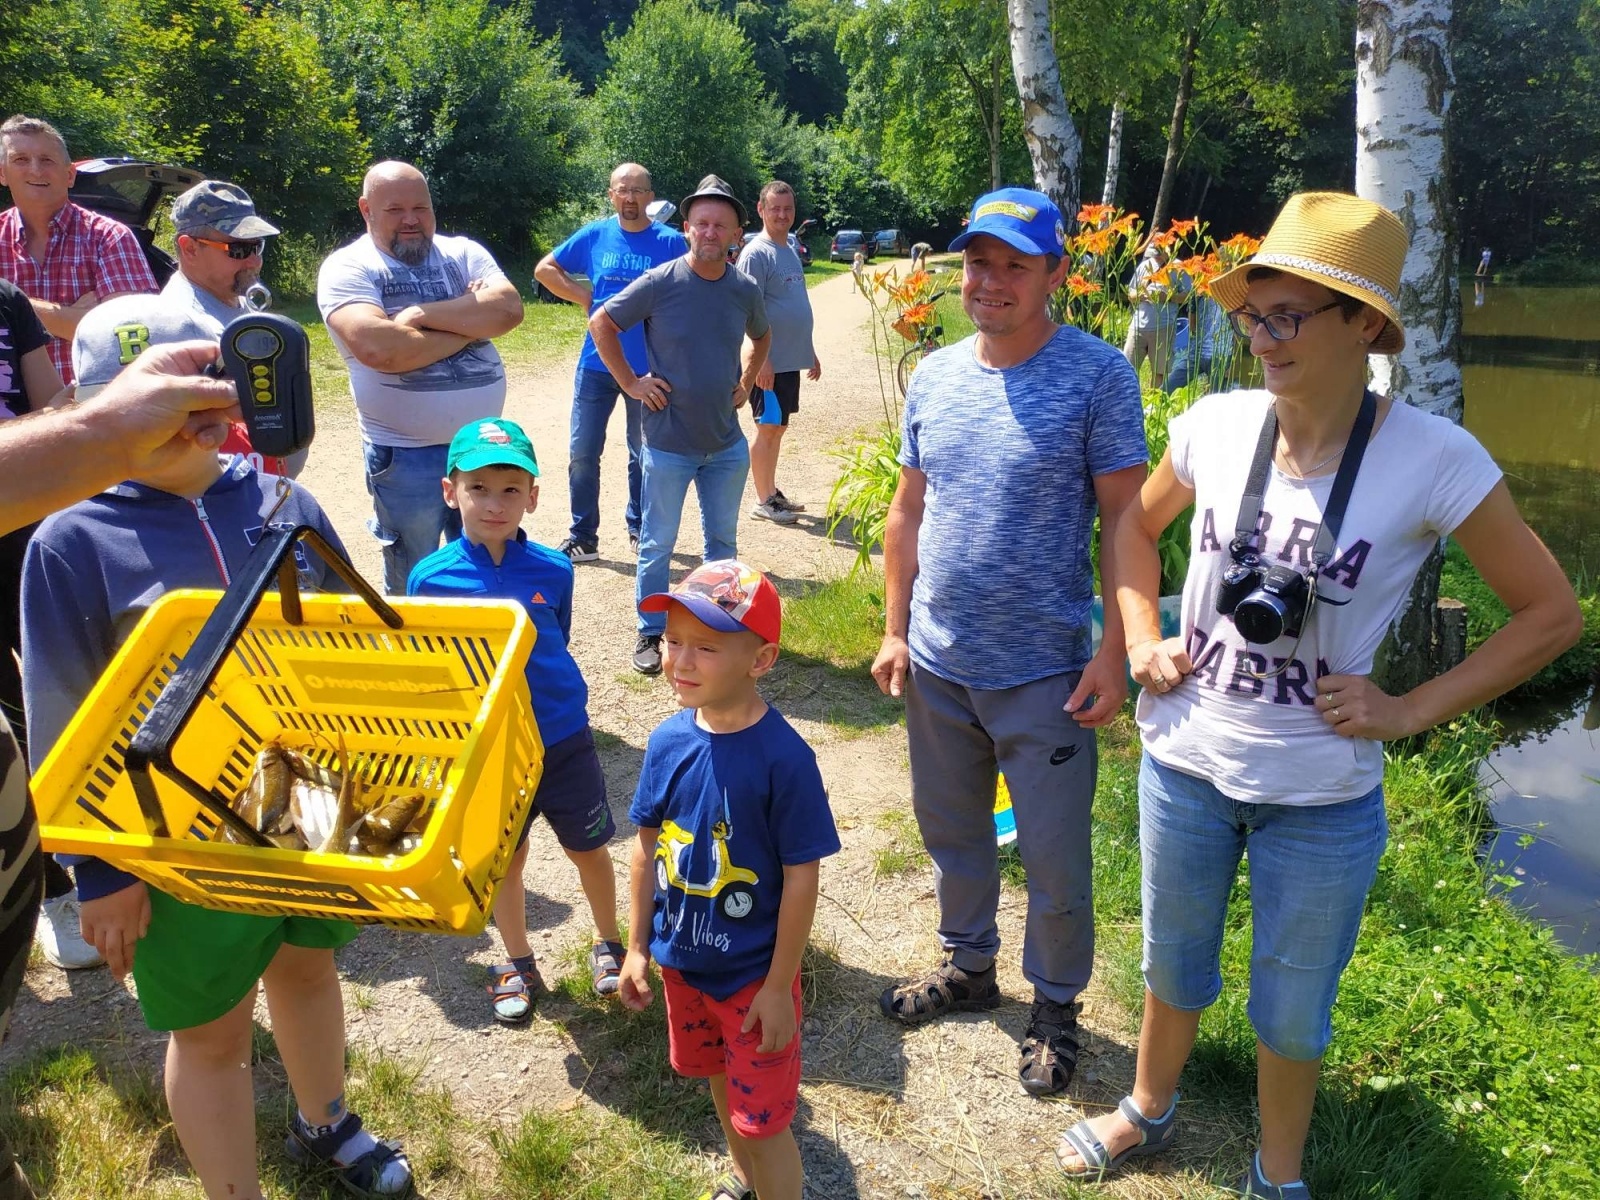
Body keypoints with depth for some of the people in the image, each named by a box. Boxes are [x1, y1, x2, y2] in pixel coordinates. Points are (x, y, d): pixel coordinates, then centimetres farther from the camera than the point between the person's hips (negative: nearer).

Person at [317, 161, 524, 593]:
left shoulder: (463, 252, 7)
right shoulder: (348, 268, -6)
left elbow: (509, 309, -11)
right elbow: (377, 348, -24)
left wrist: (422, 314, -18)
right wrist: (469, 323, -13)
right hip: (407, 455, -4)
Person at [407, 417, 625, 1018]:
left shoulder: (553, 570, -10)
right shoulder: (429, 577, -12)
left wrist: (548, 698, 8)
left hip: (563, 739, 0)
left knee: (588, 849, 14)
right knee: (505, 859, 17)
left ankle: (609, 944, 40)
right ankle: (518, 964, 40)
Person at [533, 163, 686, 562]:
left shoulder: (670, 242, -4)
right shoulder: (594, 235, 2)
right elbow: (545, 268, 13)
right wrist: (582, 296, 1)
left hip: (648, 368, -1)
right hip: (595, 364, 2)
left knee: (644, 454, 11)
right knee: (583, 453, 2)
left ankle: (639, 529, 28)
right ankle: (582, 538, 13)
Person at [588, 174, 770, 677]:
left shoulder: (745, 289, -1)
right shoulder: (660, 283, -13)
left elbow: (761, 336, 21)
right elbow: (601, 323, -4)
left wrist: (747, 381, 9)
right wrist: (630, 382, -7)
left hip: (727, 445, 4)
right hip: (668, 444, -4)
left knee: (723, 540, 16)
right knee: (658, 545, 7)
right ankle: (650, 633, 22)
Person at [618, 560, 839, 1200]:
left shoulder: (784, 758, -26)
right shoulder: (668, 741, -10)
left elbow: (801, 879, -19)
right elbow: (648, 847, 2)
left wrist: (778, 987, -14)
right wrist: (638, 946, 6)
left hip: (754, 975, -6)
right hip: (683, 961, 6)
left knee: (762, 1118, 7)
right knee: (721, 1081, 28)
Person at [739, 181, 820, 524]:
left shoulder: (790, 251, 15)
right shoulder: (757, 253, -12)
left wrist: (810, 352, 22)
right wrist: (762, 360, -23)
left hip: (792, 360, 8)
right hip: (769, 363, -8)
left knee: (777, 428, 14)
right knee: (768, 428, -1)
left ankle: (772, 492, 24)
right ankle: (763, 501, 7)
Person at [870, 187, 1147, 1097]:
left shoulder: (1098, 376, -11)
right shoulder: (934, 375, 4)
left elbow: (1125, 525, -11)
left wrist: (1113, 655, -15)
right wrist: (896, 629, 9)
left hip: (1044, 673, -5)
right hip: (937, 663, 5)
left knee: (1055, 859, 9)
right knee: (952, 830, 21)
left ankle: (1056, 1004, 33)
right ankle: (970, 965, 44)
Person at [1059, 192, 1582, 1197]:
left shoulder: (1433, 460, -17)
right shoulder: (1216, 427, -8)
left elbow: (1552, 613, -7)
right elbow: (1137, 523, 12)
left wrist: (1410, 711, -14)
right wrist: (1141, 640, 0)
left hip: (1322, 797, -2)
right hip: (1184, 764, 3)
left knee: (1294, 1008, 18)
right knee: (1173, 964, 24)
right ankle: (1149, 1112, 52)